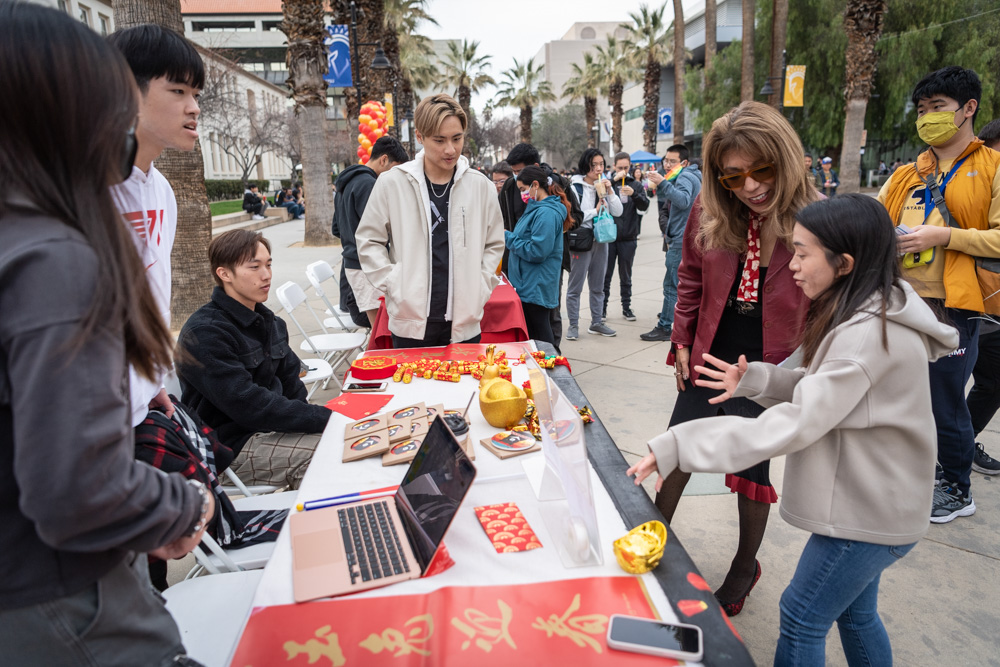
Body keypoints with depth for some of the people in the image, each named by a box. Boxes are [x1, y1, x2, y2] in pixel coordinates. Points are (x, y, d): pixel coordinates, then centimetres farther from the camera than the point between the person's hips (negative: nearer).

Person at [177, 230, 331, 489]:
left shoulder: (268, 321, 10)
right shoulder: (204, 332, -19)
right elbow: (248, 405, -25)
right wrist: (326, 418, -25)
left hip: (273, 426, 8)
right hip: (233, 446, -8)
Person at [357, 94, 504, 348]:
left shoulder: (480, 186, 3)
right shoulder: (392, 183, -2)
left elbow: (494, 244, 14)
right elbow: (369, 241, 6)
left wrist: (478, 288, 3)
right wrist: (394, 285, -5)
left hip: (464, 323, 2)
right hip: (411, 321, -1)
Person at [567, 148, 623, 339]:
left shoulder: (604, 186, 9)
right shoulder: (576, 188, -8)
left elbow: (618, 212, 3)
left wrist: (609, 191, -9)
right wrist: (596, 211, -10)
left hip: (601, 240, 6)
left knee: (598, 286, 13)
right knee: (575, 286, -1)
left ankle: (596, 323, 23)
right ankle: (573, 325, 8)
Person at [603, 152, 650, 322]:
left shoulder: (636, 185, 7)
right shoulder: (608, 182, 2)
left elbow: (644, 206, -4)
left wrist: (634, 194, -21)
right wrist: (614, 180, -21)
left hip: (628, 237, 1)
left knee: (626, 276, 10)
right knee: (606, 274, 6)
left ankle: (626, 307, 19)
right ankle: (602, 307, 16)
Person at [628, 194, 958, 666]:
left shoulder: (868, 335, -29)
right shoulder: (873, 312, 2)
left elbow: (793, 426, -33)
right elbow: (820, 389, 7)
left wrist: (676, 446, -34)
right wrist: (754, 379, -11)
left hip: (869, 515, -9)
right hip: (870, 501, 9)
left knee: (801, 617, 6)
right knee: (854, 612, 25)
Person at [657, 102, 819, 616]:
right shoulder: (709, 211, -5)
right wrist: (682, 343, 6)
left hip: (769, 371, -3)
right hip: (708, 362, 3)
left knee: (752, 472, 12)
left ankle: (745, 566, 39)